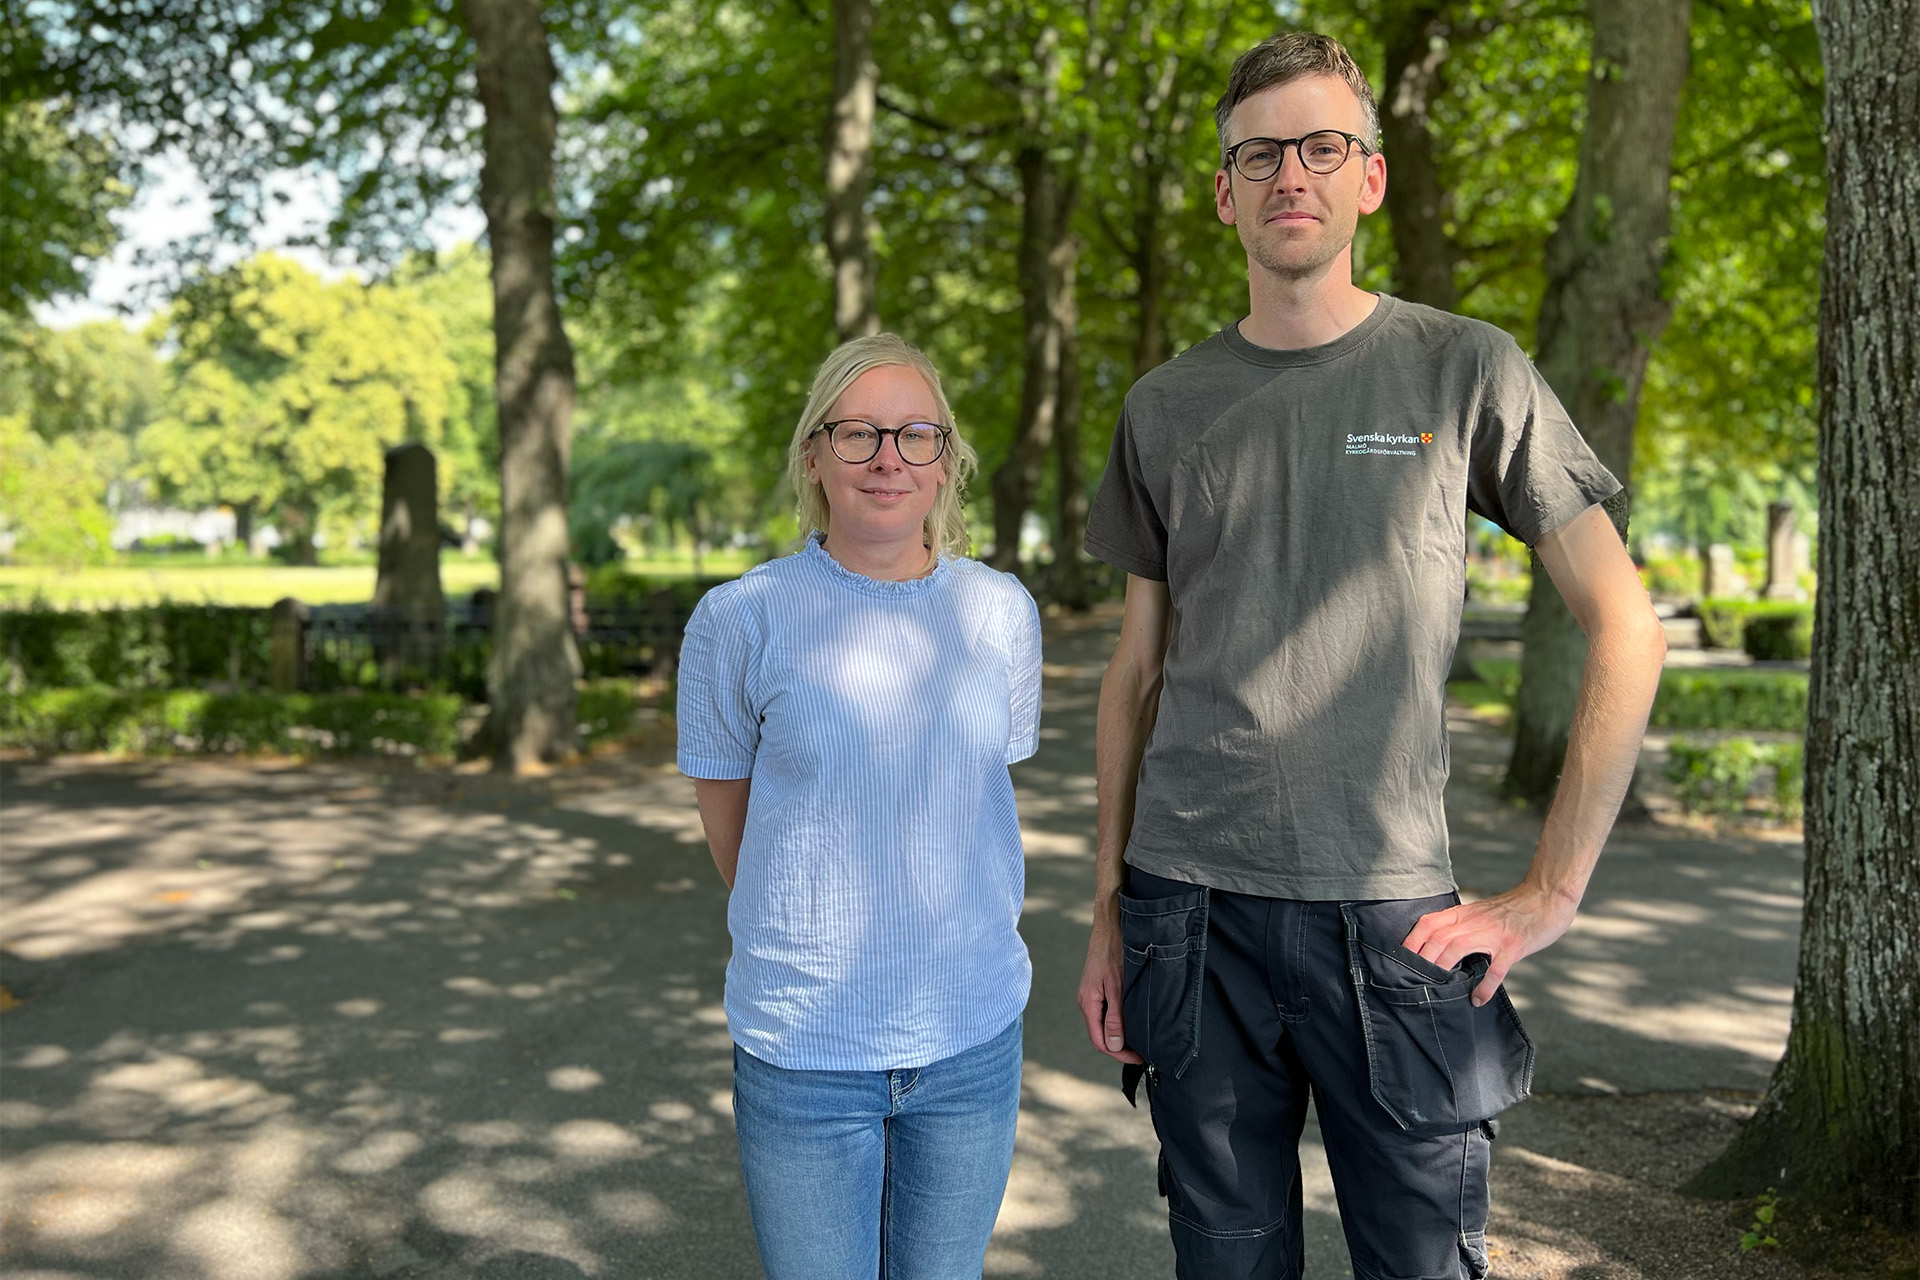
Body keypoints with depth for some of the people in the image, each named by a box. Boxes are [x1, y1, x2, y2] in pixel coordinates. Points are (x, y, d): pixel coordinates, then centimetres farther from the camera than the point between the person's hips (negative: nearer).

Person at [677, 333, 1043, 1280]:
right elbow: (725, 810, 3)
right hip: (802, 1050, -2)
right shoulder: (740, 620, -8)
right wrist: (806, 947, 8)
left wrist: (936, 946, 9)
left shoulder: (1002, 613, 0)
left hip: (974, 1033, 3)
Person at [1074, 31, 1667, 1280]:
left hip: (1389, 915, -2)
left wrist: (1549, 894, -5)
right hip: (1189, 906, 3)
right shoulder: (1167, 405, 9)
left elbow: (1627, 627, 0)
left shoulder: (1465, 370, 0)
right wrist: (1109, 908, 9)